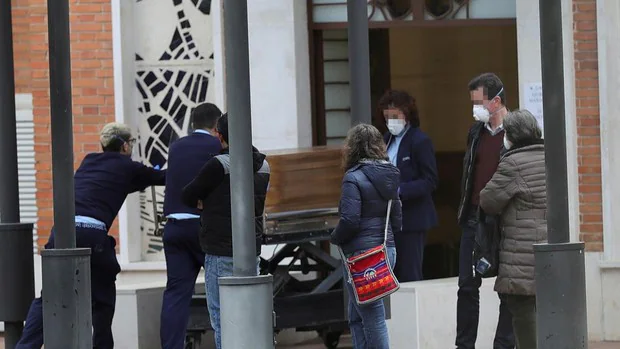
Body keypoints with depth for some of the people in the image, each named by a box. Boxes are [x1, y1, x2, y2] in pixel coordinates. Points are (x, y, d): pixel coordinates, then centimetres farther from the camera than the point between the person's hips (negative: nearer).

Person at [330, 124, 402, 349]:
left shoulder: (354, 178, -13)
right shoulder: (388, 176, 11)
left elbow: (349, 220, -19)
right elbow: (397, 219, 14)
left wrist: (335, 238, -2)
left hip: (361, 254, -8)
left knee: (373, 319, -5)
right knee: (357, 317, 18)